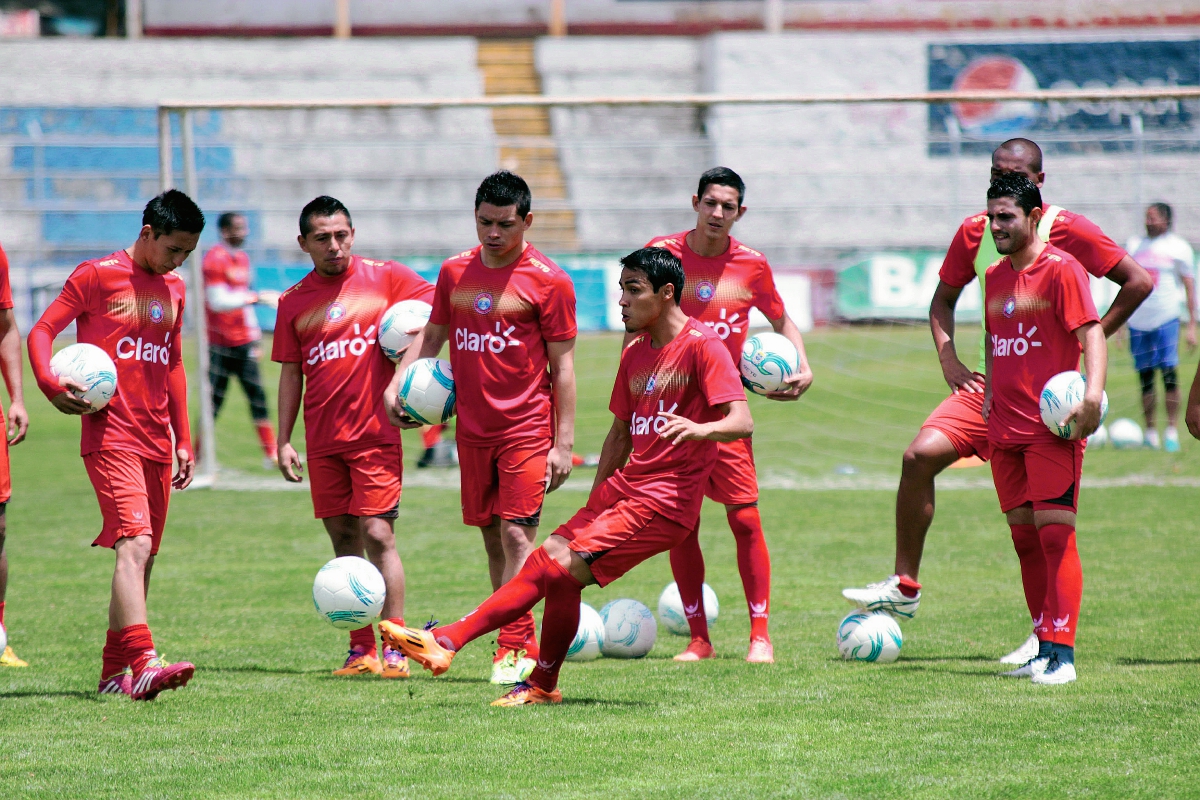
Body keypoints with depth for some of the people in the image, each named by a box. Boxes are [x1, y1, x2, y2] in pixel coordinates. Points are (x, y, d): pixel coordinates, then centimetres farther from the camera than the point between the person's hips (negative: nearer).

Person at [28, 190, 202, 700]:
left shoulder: (172, 289, 16)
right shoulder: (96, 277, -4)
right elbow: (41, 332, -4)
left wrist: (183, 440, 22)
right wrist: (50, 383, -22)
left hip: (156, 442, 7)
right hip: (111, 437, -7)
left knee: (143, 556, 9)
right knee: (134, 543, -21)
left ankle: (113, 672, 17)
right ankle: (144, 664, -32)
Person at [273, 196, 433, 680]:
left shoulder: (384, 278, 0)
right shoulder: (294, 302, 8)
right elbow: (291, 373, 12)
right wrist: (283, 440, 7)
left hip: (375, 434, -4)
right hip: (323, 441, 4)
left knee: (378, 535, -10)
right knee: (343, 540, 7)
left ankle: (395, 650, -8)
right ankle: (361, 649, 12)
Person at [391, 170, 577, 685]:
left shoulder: (548, 280, -6)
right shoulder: (455, 272, 8)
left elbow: (563, 366, -5)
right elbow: (432, 337, 19)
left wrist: (563, 442, -9)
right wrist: (396, 385, 3)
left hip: (527, 426, -5)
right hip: (472, 427, 5)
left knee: (517, 533, -12)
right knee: (491, 537, 8)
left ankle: (514, 646, -13)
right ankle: (519, 645, 15)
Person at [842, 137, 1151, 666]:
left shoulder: (1064, 230, -8)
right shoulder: (975, 232, 7)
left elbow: (1138, 282, -7)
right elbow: (943, 299, 21)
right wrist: (948, 357, 5)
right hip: (989, 382, 5)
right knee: (921, 454, -14)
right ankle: (904, 587, -5)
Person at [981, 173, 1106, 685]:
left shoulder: (1061, 270, -7)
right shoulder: (995, 277, 15)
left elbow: (1092, 334, -15)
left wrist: (1092, 393, -29)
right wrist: (989, 391, 13)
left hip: (1052, 426, -7)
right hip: (1005, 428, 7)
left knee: (1055, 533, -12)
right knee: (1024, 537, 9)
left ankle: (1062, 652, -15)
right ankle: (1044, 646, 15)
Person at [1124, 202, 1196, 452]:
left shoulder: (1178, 248, 2)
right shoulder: (1134, 245, 14)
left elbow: (1189, 286, 2)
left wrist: (1192, 325, -4)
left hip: (1166, 319, -4)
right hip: (1138, 320, 4)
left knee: (1169, 374, -10)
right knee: (1145, 377, 4)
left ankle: (1172, 432, -7)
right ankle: (1150, 434, 9)